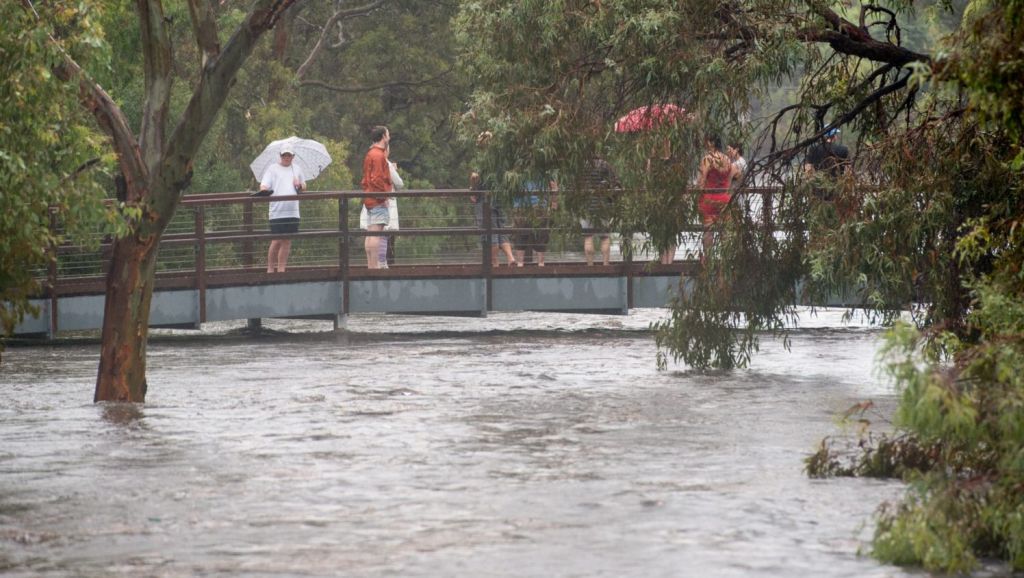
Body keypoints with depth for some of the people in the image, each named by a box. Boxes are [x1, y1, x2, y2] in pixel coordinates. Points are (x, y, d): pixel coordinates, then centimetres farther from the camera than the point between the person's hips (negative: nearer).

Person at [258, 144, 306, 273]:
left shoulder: (297, 169, 18)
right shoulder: (273, 168, 4)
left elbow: (304, 187, 28)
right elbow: (264, 185, -6)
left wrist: (299, 185, 5)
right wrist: (263, 190, -29)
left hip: (292, 212, 4)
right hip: (277, 212, -4)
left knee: (287, 241, 5)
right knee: (277, 240, -9)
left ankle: (281, 269, 10)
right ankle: (270, 269, 1)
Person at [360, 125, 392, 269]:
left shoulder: (370, 154, 19)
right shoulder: (379, 155, -13)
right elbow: (377, 179, -19)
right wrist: (384, 196, -15)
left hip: (369, 199, 10)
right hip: (378, 200, -10)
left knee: (370, 235, 9)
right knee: (376, 233, -13)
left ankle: (370, 266, 11)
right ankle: (374, 266, -17)